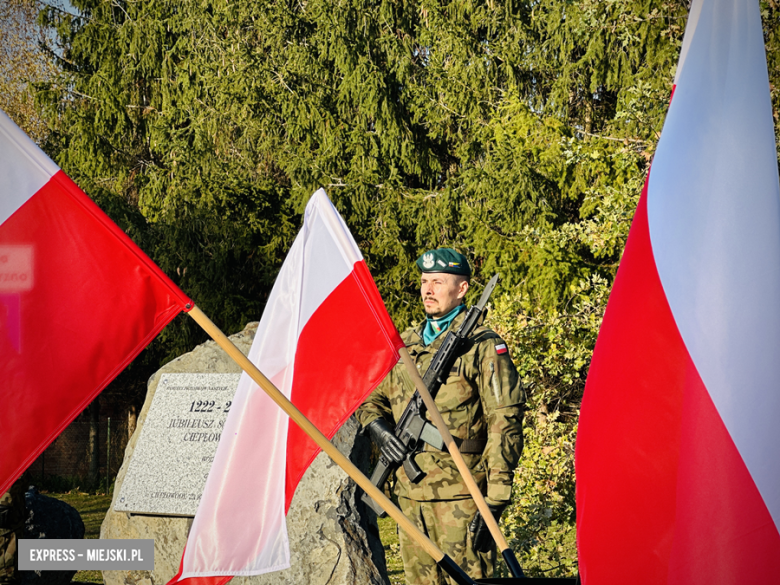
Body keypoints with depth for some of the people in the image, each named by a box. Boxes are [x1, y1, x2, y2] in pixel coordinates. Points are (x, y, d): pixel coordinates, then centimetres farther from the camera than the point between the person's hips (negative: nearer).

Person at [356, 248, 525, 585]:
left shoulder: (482, 346, -5)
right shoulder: (404, 345, 15)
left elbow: (504, 423, -10)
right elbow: (372, 396, 22)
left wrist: (495, 501, -16)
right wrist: (377, 425, -4)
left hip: (460, 494, -6)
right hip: (409, 492, 7)